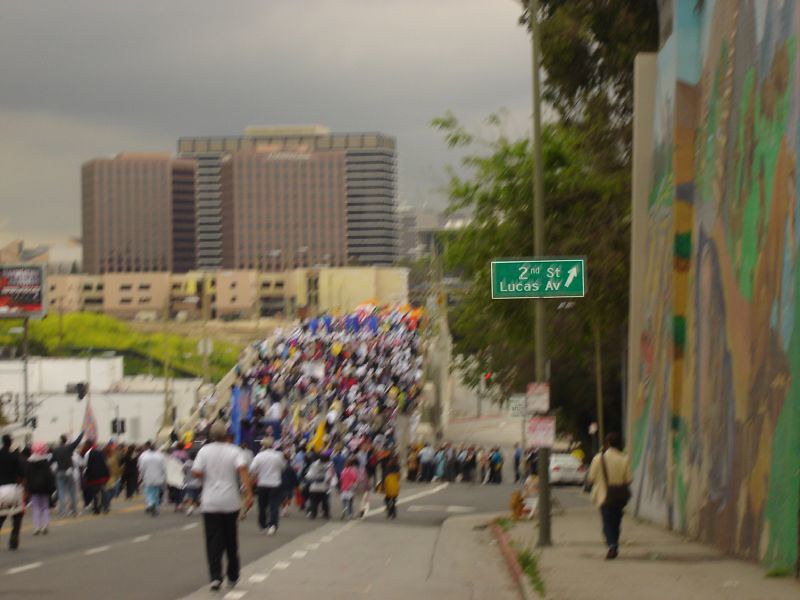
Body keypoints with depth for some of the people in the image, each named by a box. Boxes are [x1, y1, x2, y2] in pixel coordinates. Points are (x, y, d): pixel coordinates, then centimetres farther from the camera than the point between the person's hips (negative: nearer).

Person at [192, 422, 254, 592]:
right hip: (231, 501, 1)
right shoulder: (234, 451, -2)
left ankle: (215, 577, -16)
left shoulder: (205, 451, -2)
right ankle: (233, 576, 21)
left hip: (210, 502, -1)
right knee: (231, 540, 14)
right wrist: (249, 493, -19)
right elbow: (243, 469, -17)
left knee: (213, 541, -2)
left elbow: (196, 472, -11)